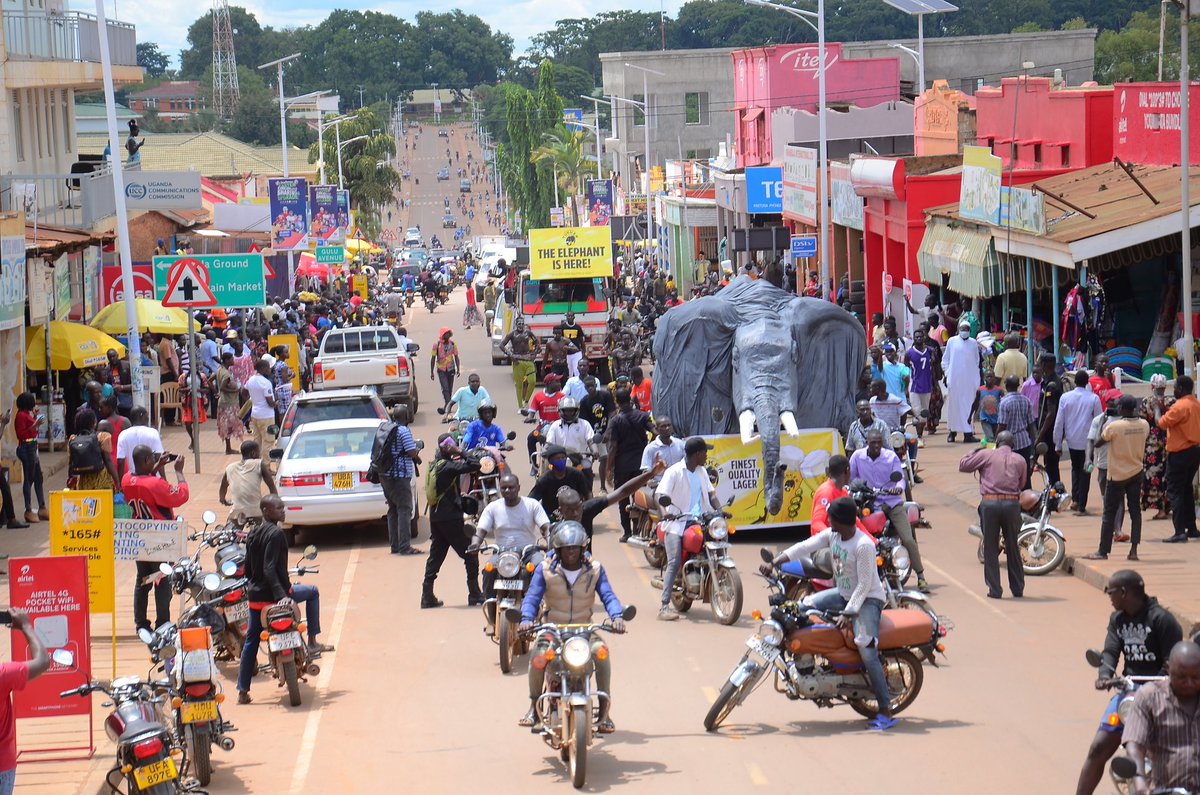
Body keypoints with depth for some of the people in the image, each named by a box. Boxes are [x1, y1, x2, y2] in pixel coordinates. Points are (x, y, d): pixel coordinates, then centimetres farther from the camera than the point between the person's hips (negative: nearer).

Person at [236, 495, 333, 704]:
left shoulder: (253, 534, 10)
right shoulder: (275, 533, -15)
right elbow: (270, 568, -24)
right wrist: (281, 594, -30)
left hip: (254, 595, 8)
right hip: (272, 593, -8)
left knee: (251, 641, 14)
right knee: (312, 592, 15)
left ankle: (243, 690, 12)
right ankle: (312, 642, 12)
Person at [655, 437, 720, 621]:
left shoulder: (702, 472, 16)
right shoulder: (674, 472, -6)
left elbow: (710, 494, 17)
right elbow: (659, 495, -15)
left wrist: (720, 510, -2)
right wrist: (666, 511, -34)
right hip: (677, 523, -6)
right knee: (674, 562, -16)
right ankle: (665, 605, -18)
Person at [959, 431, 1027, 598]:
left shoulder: (986, 455, 5)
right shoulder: (1020, 460, 11)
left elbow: (963, 465, 8)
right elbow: (1021, 484, 18)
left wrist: (975, 452, 23)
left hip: (989, 503, -2)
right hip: (1012, 504, 2)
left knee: (990, 548, 6)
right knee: (1013, 548, 13)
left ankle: (994, 589, 3)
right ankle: (1017, 589, 18)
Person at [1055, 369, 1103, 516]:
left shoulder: (1065, 398, -4)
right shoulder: (1093, 399, -9)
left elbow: (1059, 421, -1)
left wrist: (1058, 443, 8)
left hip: (1072, 440, 2)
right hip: (1088, 441, -2)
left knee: (1075, 468, 23)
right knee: (1085, 471, 6)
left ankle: (1075, 499, 11)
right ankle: (1081, 506, 3)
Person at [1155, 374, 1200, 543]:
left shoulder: (1180, 406, -19)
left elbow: (1161, 423, -16)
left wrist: (1157, 408, 1)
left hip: (1180, 453, -8)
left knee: (1175, 492, -5)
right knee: (1186, 490, 19)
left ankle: (1180, 532, -12)